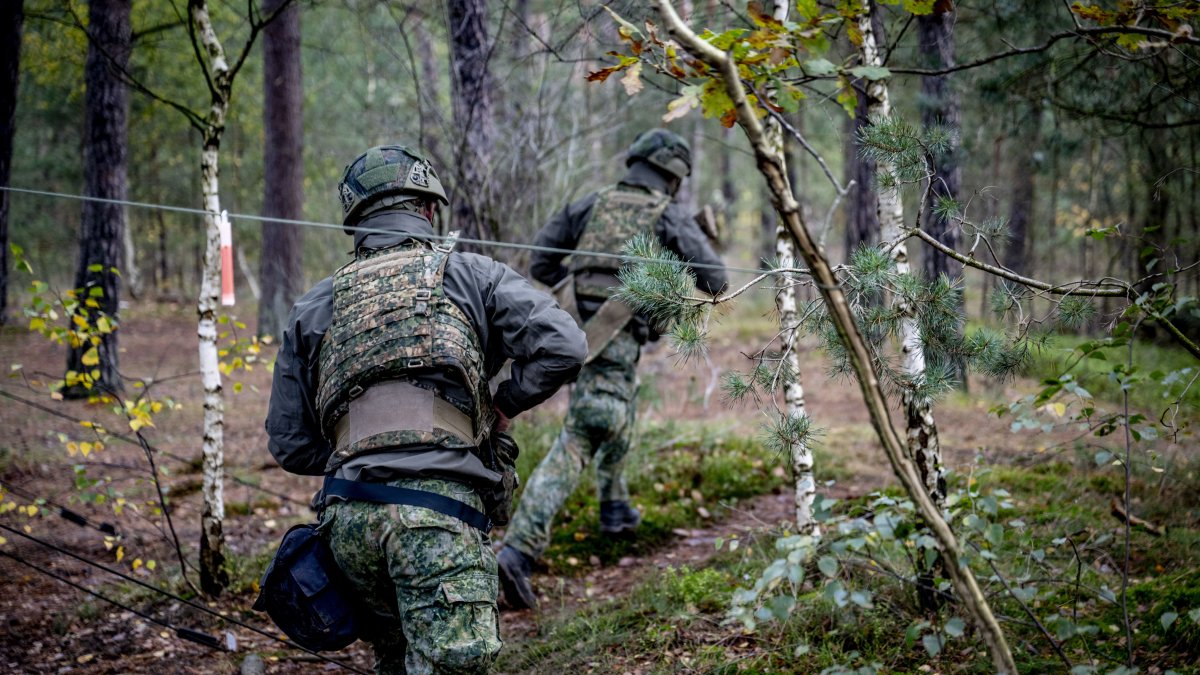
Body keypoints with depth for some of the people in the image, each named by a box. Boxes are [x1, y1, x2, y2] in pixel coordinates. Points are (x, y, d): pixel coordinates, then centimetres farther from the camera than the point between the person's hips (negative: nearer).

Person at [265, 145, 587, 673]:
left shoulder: (314, 307, 19)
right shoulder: (469, 274, 10)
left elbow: (289, 443, 19)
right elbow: (562, 346, -1)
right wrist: (503, 406, 13)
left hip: (347, 517, 5)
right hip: (438, 510, -5)